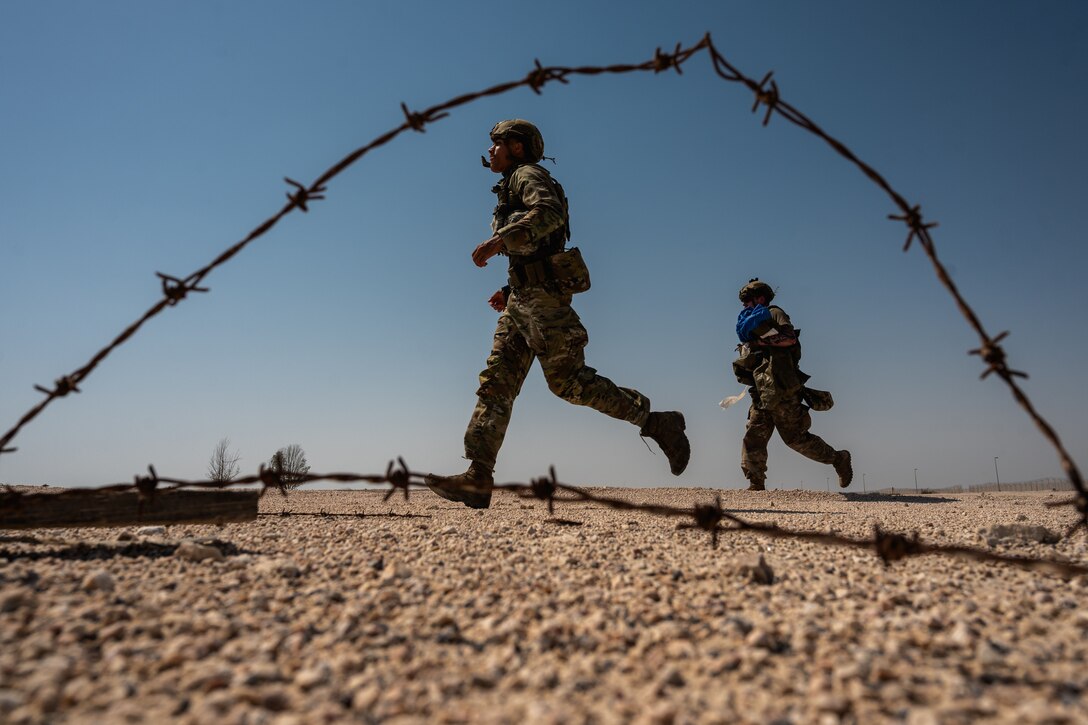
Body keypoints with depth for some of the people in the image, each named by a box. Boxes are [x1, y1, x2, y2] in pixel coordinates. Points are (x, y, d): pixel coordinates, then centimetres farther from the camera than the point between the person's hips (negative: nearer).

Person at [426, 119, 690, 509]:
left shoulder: (528, 174, 0)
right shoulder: (514, 189, 28)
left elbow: (550, 212, -23)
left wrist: (498, 239, -29)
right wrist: (510, 291, 23)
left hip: (543, 293, -10)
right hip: (522, 298, 10)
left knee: (568, 381, -12)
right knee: (496, 382, -1)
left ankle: (657, 423, 1)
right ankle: (478, 478, -6)